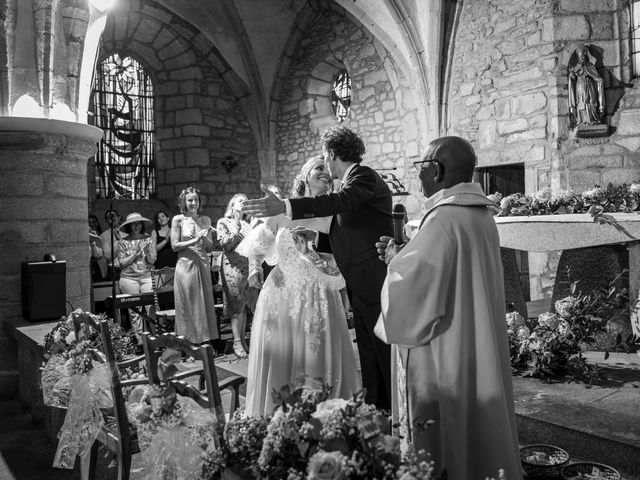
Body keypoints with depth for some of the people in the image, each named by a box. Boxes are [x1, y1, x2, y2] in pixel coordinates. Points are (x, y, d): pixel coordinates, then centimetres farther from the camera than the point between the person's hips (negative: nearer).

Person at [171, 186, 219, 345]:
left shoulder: (205, 220, 9)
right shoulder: (178, 220, -1)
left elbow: (210, 247, 8)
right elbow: (174, 245, -6)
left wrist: (204, 238, -11)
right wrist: (194, 241, -15)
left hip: (203, 265, 4)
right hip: (186, 265, -4)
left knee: (205, 303, 7)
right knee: (187, 304, 2)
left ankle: (204, 339, 17)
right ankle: (188, 342, 12)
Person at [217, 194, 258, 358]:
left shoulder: (248, 224, 15)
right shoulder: (223, 222, 5)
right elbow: (224, 244, -6)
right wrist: (236, 233, -17)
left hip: (249, 266, 4)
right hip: (232, 266, -4)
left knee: (245, 305, 6)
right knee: (236, 304, -6)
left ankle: (242, 339, 14)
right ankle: (237, 342, -2)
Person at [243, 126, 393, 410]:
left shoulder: (364, 177, -9)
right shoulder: (352, 181, 18)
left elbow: (339, 201, -30)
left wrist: (284, 207, -37)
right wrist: (316, 237, 9)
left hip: (377, 287, -9)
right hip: (362, 289, 9)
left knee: (388, 357, -1)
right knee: (370, 362, 14)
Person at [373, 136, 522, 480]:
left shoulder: (443, 221, -22)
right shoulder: (481, 216, 6)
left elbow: (408, 288, -24)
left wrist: (395, 259, -4)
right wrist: (401, 256, 13)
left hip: (445, 357, -9)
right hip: (478, 354, 9)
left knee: (444, 443, 7)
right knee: (474, 428, 21)